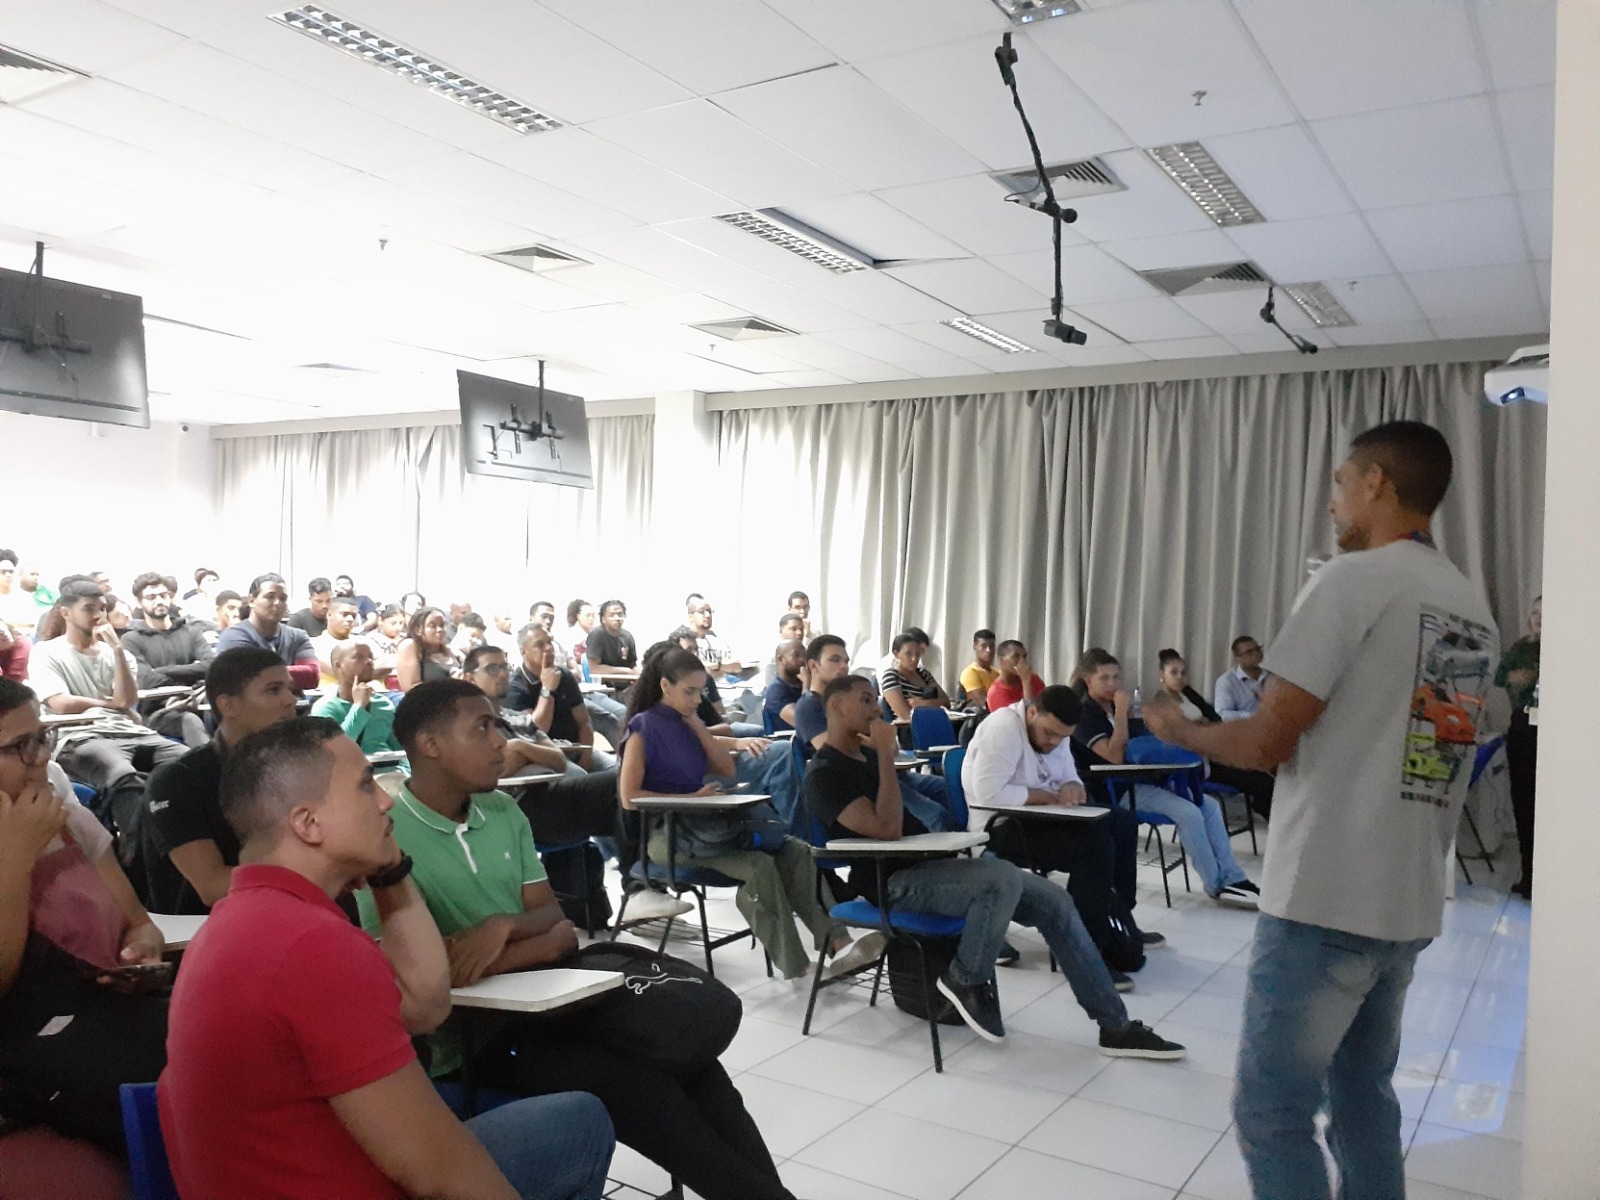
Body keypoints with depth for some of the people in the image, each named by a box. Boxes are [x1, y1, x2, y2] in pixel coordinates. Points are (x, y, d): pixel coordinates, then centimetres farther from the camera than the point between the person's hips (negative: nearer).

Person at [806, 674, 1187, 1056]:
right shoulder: (825, 773, -11)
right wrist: (886, 754, -21)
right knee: (1005, 878, -32)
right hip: (897, 881, -9)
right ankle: (965, 979, -6)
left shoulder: (866, 755, 18)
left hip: (927, 864, 9)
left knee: (1055, 901, -2)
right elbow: (888, 829, -24)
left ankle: (1115, 1026, 3)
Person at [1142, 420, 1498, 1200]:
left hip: (1323, 898, -8)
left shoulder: (1352, 580, -13)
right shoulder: (1475, 611, 13)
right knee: (1363, 1098, 19)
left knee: (1272, 1112, 2)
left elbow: (1267, 742, -15)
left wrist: (1179, 731, 2)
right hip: (1409, 902, 8)